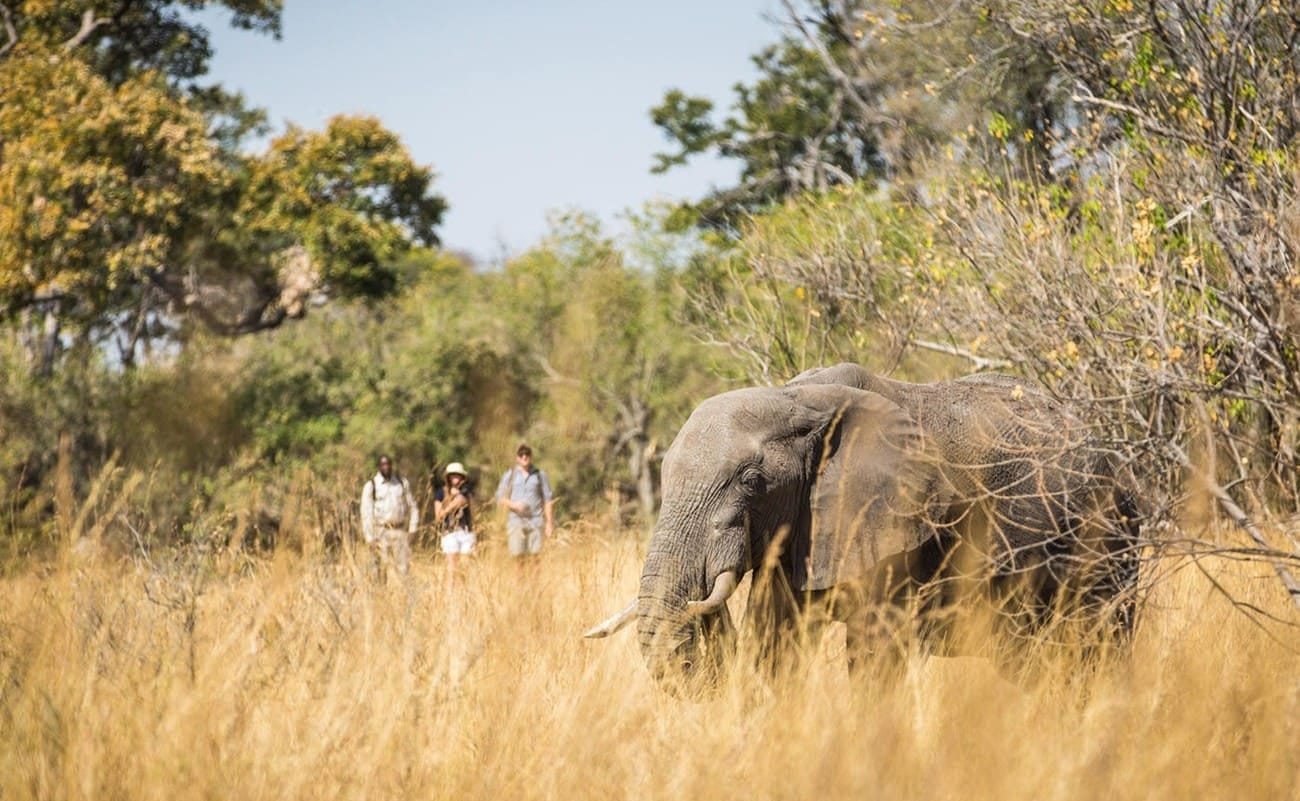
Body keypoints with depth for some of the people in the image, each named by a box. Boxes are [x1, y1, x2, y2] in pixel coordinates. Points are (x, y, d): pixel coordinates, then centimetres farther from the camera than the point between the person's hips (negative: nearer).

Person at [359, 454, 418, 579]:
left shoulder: (402, 483, 8)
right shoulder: (371, 486, -1)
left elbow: (412, 506, 13)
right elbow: (366, 512, -3)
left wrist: (412, 528, 3)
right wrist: (369, 537, -9)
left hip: (400, 531, 2)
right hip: (381, 531, -2)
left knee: (404, 568, -5)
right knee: (382, 568, -4)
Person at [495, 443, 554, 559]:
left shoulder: (539, 475, 8)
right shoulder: (510, 475, 7)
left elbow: (548, 500, 9)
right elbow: (500, 497, 7)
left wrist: (549, 523, 3)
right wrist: (513, 505, -13)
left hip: (535, 521, 0)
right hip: (516, 520, 0)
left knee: (535, 554, -7)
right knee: (517, 554, -11)